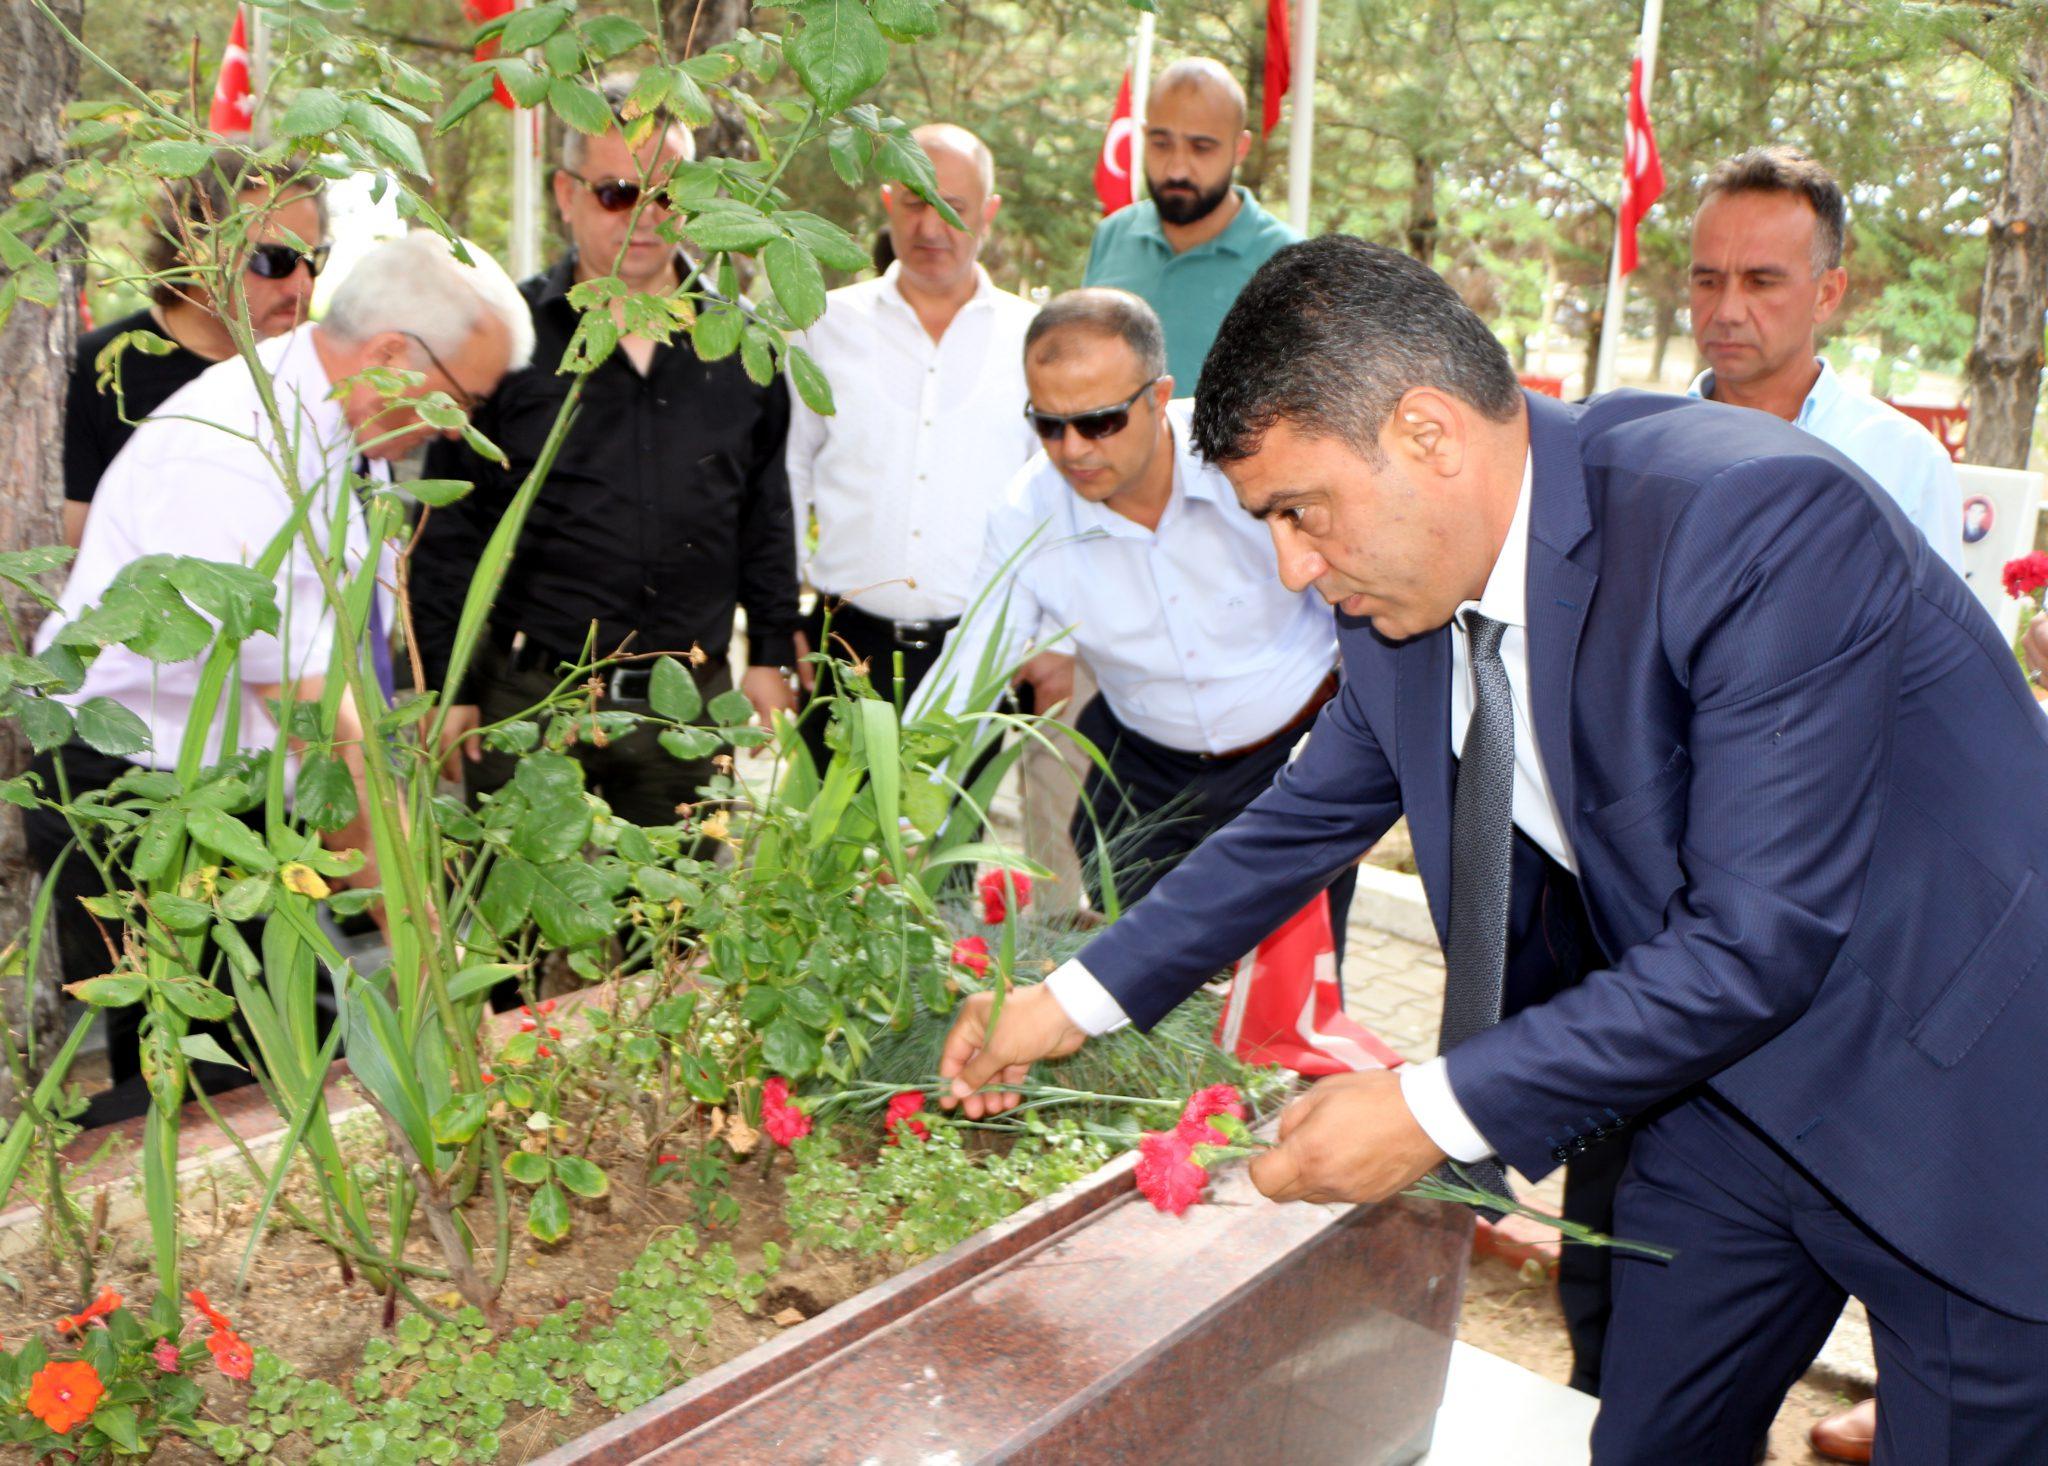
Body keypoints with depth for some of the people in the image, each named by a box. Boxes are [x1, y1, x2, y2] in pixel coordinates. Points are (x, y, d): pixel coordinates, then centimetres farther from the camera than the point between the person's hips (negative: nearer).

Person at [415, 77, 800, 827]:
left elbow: (766, 514, 15)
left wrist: (772, 655, 12)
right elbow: (449, 531, 2)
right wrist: (448, 687, -1)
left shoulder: (739, 344, 8)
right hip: (529, 704, -2)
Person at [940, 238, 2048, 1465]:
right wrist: (1077, 999, 5)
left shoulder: (1768, 522, -30)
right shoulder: (1412, 599, -8)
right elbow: (1304, 822, 7)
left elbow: (1756, 941, -31)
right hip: (1732, 1090, 6)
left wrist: (1436, 1110, -27)